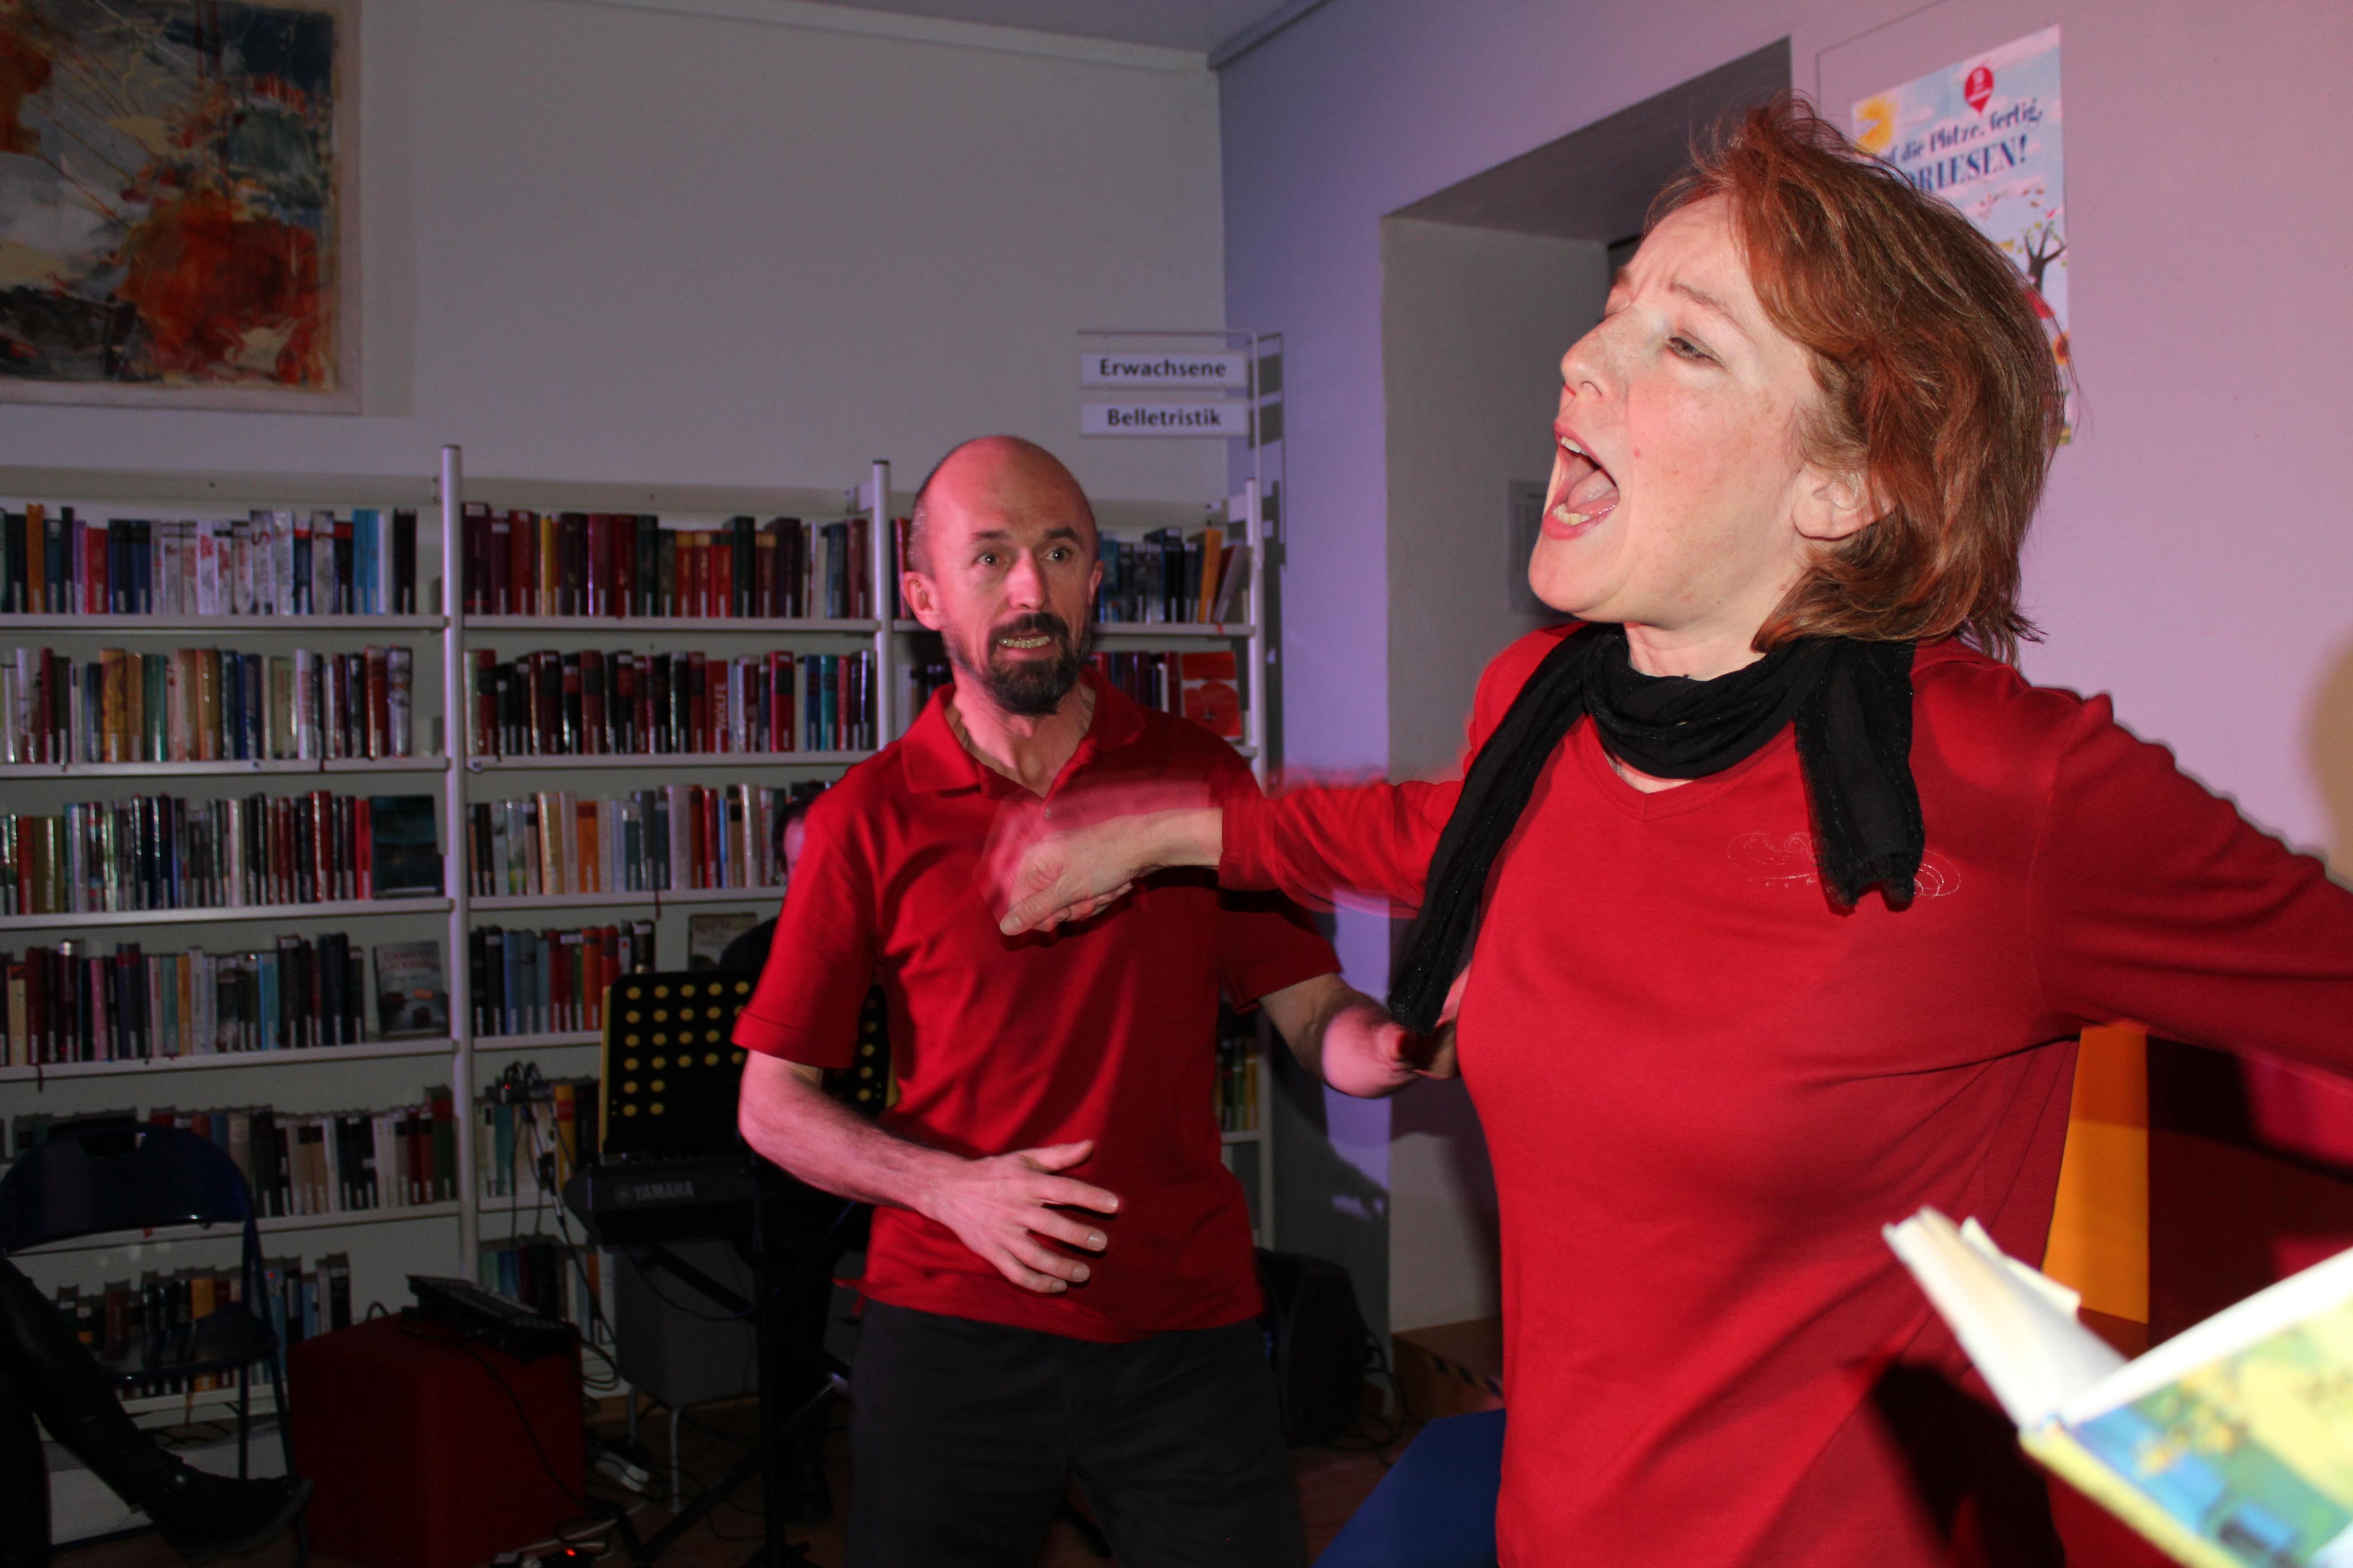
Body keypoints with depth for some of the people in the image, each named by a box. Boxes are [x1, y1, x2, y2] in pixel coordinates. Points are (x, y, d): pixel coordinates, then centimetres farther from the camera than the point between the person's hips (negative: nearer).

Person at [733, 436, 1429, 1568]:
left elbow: (1315, 1017, 2)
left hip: (1187, 1329, 1)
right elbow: (772, 1102, 0)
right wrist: (950, 1187, -15)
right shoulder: (871, 816, -2)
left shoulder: (1201, 778, 3)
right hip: (951, 1333, 0)